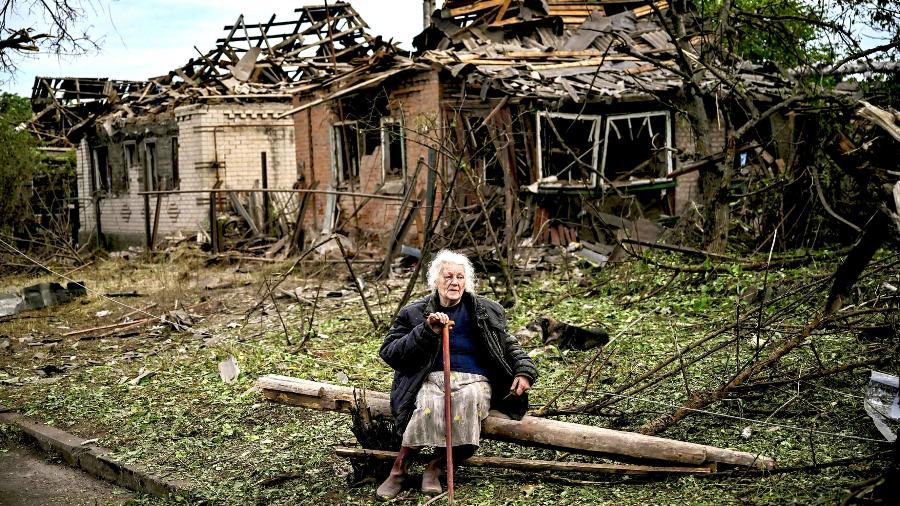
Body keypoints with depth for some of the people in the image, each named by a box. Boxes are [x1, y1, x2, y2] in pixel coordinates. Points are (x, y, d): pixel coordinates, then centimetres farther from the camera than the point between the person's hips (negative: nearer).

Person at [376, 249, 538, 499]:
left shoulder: (486, 312, 14)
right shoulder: (415, 314, 8)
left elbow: (508, 345, 24)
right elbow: (388, 352, 1)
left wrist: (524, 370, 4)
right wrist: (428, 332, -10)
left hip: (475, 380, 1)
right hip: (432, 378, -1)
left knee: (468, 399, -37)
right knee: (429, 405, -38)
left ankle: (435, 466, -23)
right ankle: (398, 470, -20)